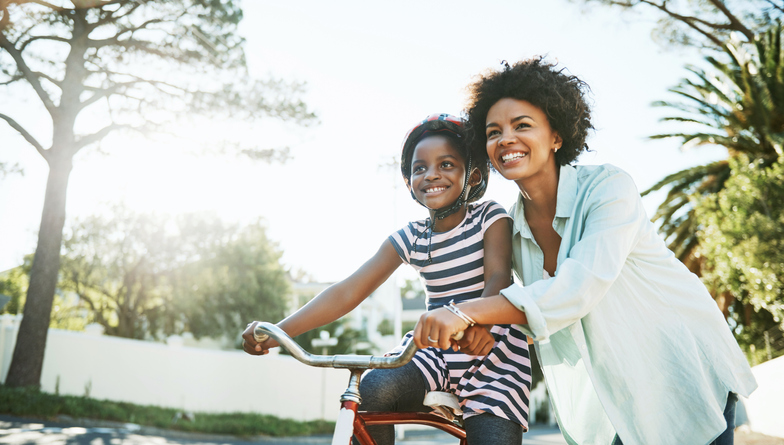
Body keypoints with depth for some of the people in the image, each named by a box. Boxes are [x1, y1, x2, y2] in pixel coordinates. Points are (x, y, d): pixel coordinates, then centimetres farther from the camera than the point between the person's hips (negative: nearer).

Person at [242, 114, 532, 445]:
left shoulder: (491, 217, -2)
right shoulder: (409, 238, 4)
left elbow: (498, 277, -18)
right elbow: (348, 291, -4)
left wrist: (479, 321, -44)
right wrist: (276, 332, -16)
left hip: (492, 347, -2)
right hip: (433, 347, 2)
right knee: (372, 390, -25)